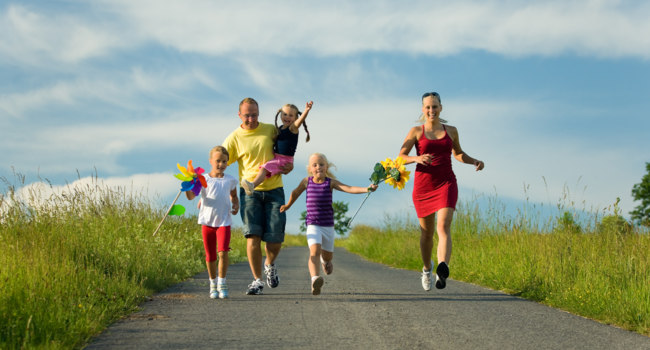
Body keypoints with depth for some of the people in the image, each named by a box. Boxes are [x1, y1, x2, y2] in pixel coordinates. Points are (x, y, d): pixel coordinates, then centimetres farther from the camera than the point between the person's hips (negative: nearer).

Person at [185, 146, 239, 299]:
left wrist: (236, 205, 4)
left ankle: (222, 283, -6)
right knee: (210, 256, 8)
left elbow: (234, 196, 24)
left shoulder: (230, 180, 6)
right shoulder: (204, 179, 0)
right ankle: (213, 284, 25)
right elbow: (191, 196, -8)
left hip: (224, 222, 0)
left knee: (223, 252, -16)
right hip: (207, 221, 0)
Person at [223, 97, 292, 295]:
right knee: (253, 235, -11)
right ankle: (257, 280, -1)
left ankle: (270, 265, 30)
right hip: (250, 191, -1)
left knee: (275, 238, -3)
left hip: (274, 190, 1)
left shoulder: (271, 130, 6)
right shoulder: (234, 138, 0)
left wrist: (288, 164, 3)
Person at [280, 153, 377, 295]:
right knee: (314, 251, -25)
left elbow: (349, 189, -17)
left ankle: (324, 260, 54)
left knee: (328, 256, 16)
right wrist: (288, 205, 37)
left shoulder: (331, 182, -4)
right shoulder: (307, 182, 1)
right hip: (313, 226, -1)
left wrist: (367, 189, -32)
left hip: (328, 226, 1)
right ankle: (315, 279, -43)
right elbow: (296, 192, 22)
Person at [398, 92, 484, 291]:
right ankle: (427, 268, 37)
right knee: (426, 232, 11)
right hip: (423, 185, 0)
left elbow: (458, 154, 26)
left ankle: (443, 270, -40)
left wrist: (474, 161, 8)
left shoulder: (451, 131, 10)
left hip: (446, 184, 0)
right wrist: (416, 159, -20)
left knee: (443, 226, -22)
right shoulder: (416, 131, 4)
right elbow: (400, 157, 0)